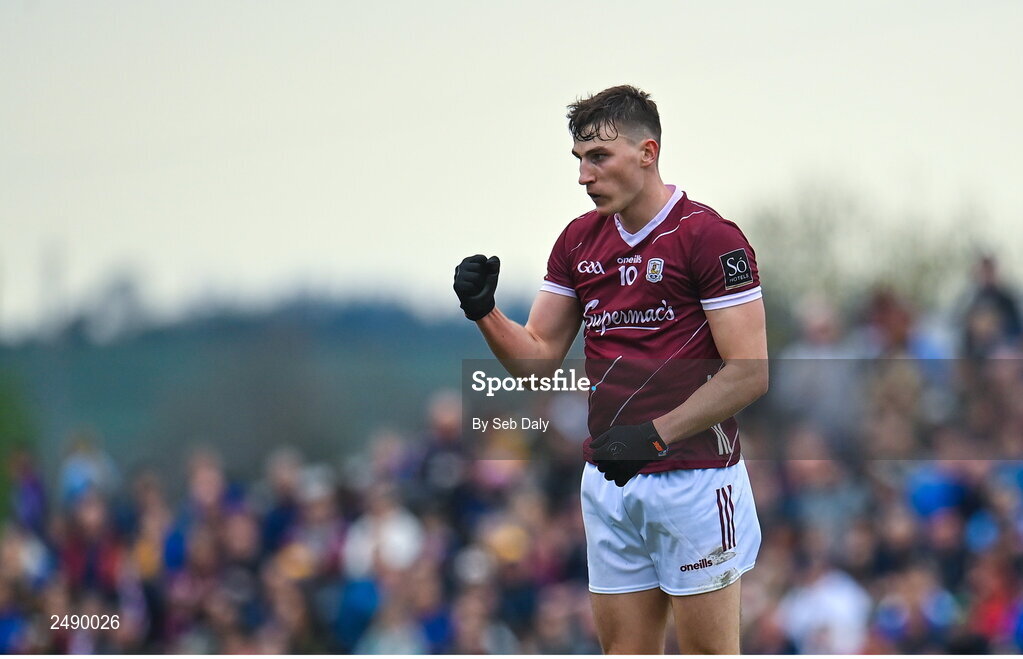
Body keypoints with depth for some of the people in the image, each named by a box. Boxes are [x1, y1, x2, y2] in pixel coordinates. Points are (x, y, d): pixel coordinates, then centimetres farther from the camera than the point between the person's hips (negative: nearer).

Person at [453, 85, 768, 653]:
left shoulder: (711, 238, -10)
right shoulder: (580, 240, 11)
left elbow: (750, 372, -14)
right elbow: (539, 357, 13)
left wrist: (655, 434, -20)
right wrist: (485, 313, -6)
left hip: (696, 477, -6)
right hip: (609, 483, 6)